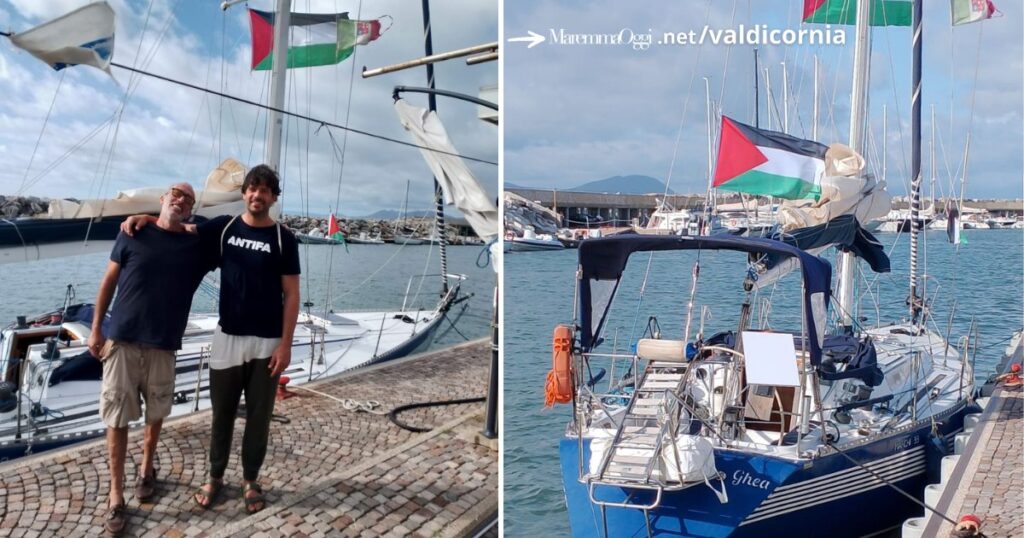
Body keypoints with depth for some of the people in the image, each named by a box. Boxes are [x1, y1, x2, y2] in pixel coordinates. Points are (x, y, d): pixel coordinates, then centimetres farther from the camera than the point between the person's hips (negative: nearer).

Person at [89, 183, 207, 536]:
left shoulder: (195, 247, 2)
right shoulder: (133, 234, 0)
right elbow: (109, 282, 4)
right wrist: (96, 328, 2)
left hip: (162, 345, 1)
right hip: (121, 339, -1)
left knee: (155, 415, 13)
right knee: (117, 419, 1)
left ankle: (147, 469, 38)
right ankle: (116, 496, 11)